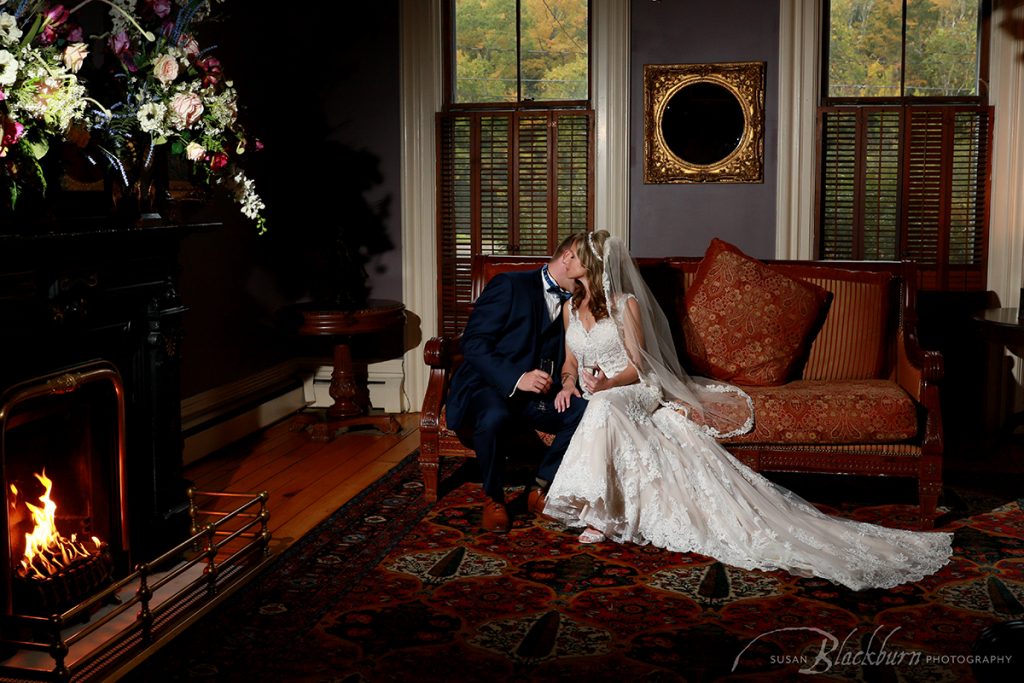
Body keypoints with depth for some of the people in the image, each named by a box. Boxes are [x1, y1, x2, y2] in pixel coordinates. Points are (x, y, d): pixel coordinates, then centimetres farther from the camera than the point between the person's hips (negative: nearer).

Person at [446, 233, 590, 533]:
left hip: (538, 393, 5)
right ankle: (493, 497, -11)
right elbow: (473, 342, -12)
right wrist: (515, 378, -24)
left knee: (585, 412, -23)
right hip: (489, 387, -5)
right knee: (494, 418, -38)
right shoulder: (510, 285, -5)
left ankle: (540, 488, -4)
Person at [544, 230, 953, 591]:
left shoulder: (626, 303, 0)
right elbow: (570, 362, 19)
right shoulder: (571, 308, 17)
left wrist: (607, 384, -22)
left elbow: (637, 365, -3)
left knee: (604, 408, -39)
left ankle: (600, 513, -39)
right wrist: (568, 385, -3)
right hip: (592, 400, 5)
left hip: (632, 393, -5)